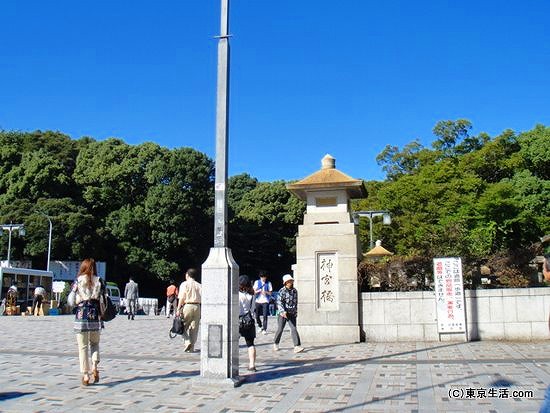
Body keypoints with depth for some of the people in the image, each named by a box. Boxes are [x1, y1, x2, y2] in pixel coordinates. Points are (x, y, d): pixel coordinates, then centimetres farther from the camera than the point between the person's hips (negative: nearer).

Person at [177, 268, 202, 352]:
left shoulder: (184, 284, 0)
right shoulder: (199, 285, 10)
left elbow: (181, 298, -7)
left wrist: (178, 309, -4)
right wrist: (201, 311, 9)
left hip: (187, 306, -3)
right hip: (197, 306, 4)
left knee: (184, 326, 8)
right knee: (194, 328, 7)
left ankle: (187, 342, -12)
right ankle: (191, 348, 10)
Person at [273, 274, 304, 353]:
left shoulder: (294, 291, 7)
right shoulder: (282, 291, -9)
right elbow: (279, 302, -15)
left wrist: (296, 311, 18)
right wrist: (283, 311, -25)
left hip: (292, 314, 3)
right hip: (283, 313, -3)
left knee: (294, 329, -7)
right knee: (280, 329, 6)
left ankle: (297, 346, -12)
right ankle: (276, 344, 27)